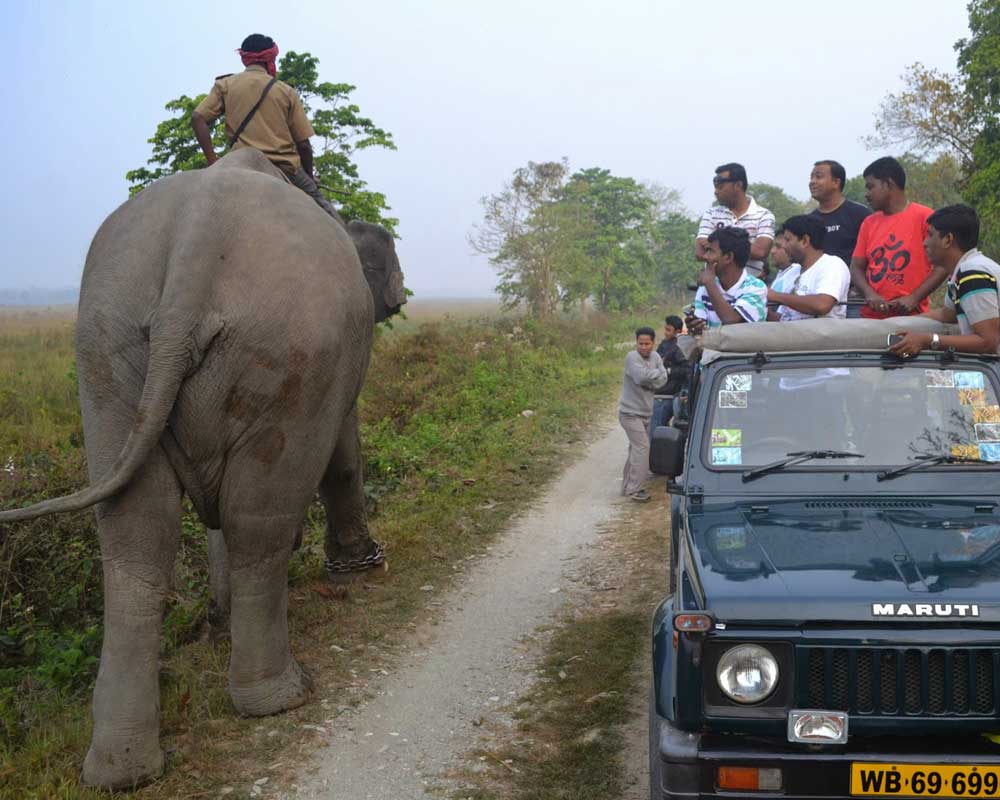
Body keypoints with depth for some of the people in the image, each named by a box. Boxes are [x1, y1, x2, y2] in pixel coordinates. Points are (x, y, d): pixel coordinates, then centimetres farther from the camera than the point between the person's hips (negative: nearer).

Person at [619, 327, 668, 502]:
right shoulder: (632, 357, -16)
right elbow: (642, 376, -31)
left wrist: (648, 380, -19)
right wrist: (656, 372, -13)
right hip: (631, 413, -8)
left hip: (645, 412, 8)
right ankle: (634, 489, -8)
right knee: (642, 448, -13)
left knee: (636, 448, 14)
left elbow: (662, 379, -5)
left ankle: (628, 486, 25)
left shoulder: (655, 357, 5)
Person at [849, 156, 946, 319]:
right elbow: (856, 267, 10)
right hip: (871, 317, 4)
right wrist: (869, 293, -9)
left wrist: (914, 298, -14)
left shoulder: (924, 217, -3)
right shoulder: (868, 223, 11)